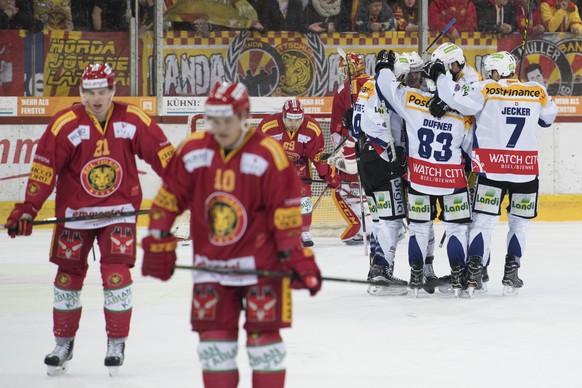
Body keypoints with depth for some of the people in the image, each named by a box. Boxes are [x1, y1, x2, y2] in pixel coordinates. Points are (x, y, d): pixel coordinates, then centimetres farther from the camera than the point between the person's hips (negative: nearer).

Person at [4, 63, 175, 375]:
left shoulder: (132, 120, -10)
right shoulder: (65, 124, -14)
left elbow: (162, 154, -3)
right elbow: (43, 170, -12)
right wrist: (27, 210, -16)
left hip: (119, 209, -1)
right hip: (74, 209, 1)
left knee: (116, 273, -9)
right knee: (68, 275, 7)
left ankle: (117, 344, 6)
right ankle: (63, 343, 22)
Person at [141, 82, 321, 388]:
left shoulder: (268, 156, -15)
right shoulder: (192, 151, -3)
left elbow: (287, 216, -12)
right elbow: (168, 200, 5)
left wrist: (299, 262, -14)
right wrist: (158, 245, 4)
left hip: (261, 263, -4)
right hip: (210, 264, 4)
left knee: (263, 332, -3)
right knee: (214, 336, 4)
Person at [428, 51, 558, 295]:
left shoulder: (486, 90, -5)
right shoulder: (537, 92, 5)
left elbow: (460, 101, -16)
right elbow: (548, 117, 21)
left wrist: (439, 77, -4)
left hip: (491, 167, -2)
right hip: (526, 168, 2)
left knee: (484, 219, 4)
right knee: (520, 222, 15)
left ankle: (474, 272, -3)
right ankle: (511, 273, 12)